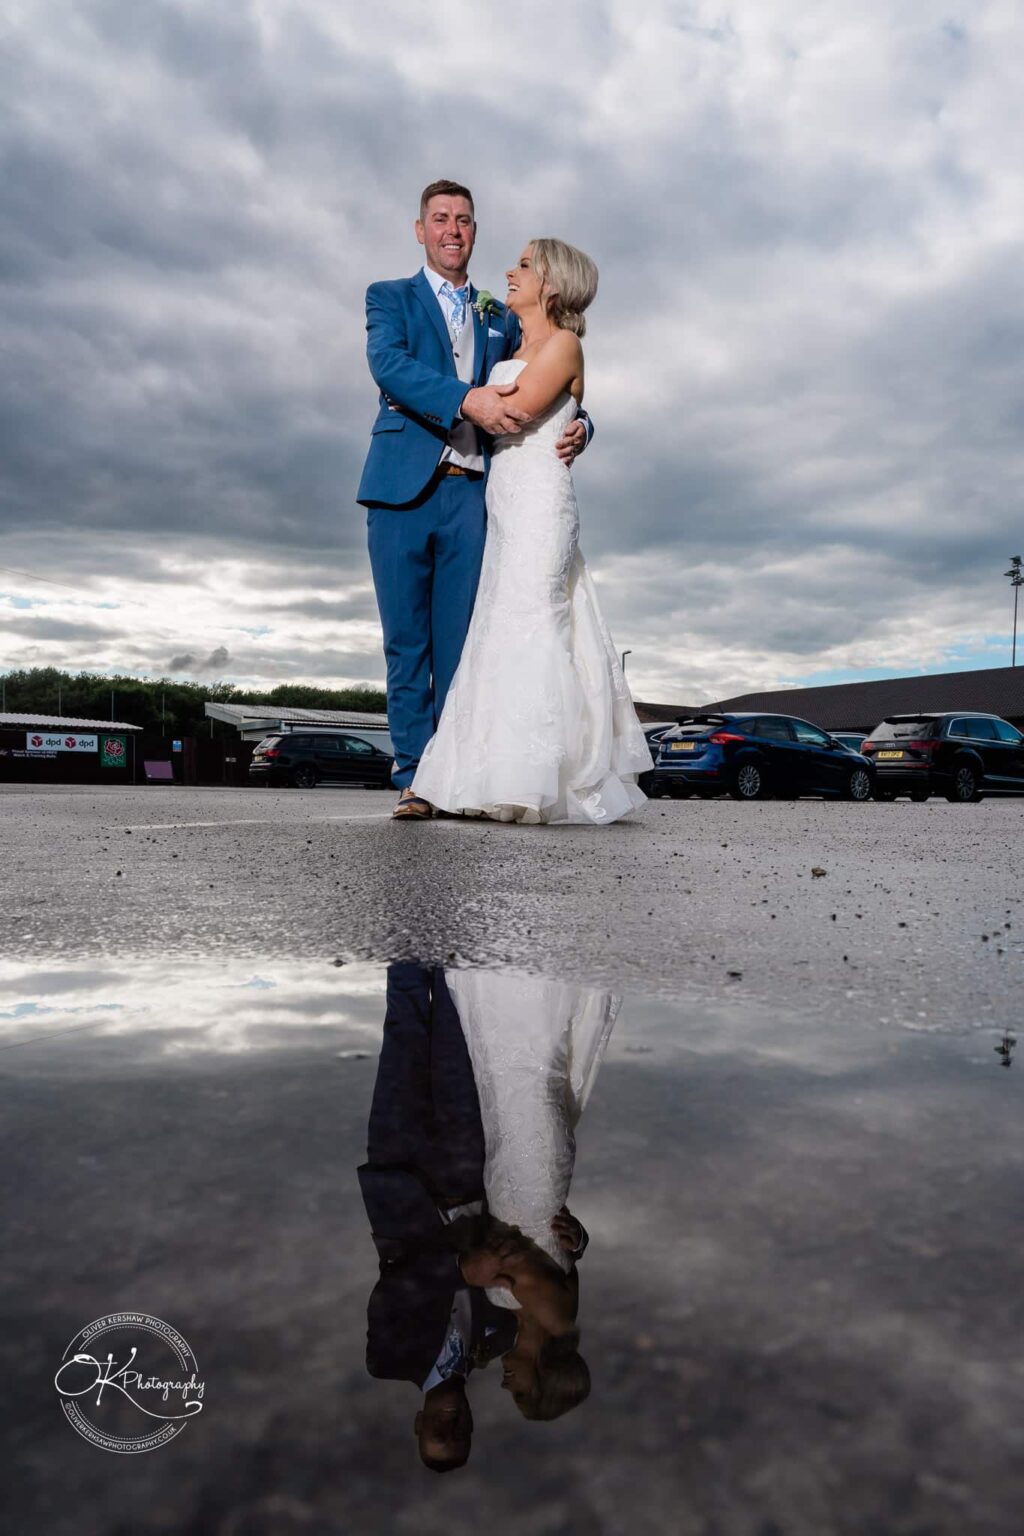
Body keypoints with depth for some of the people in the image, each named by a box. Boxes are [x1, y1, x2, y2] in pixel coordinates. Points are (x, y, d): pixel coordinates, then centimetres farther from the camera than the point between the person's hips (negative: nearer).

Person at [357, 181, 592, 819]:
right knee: (407, 642, -2)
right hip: (405, 488, -2)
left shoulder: (501, 319, 24)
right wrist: (466, 399, -23)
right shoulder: (390, 298, 14)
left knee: (460, 642, -1)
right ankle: (414, 778, 2)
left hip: (472, 494, 2)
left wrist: (577, 426, -5)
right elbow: (389, 364, -7)